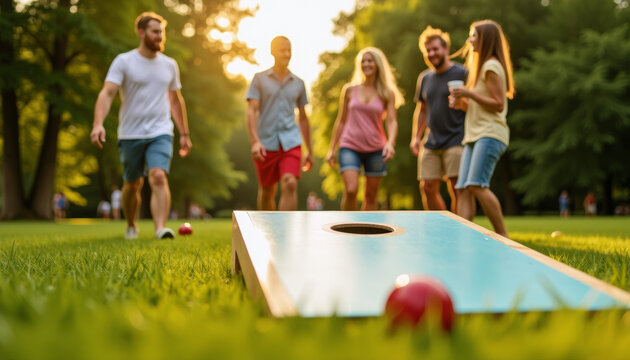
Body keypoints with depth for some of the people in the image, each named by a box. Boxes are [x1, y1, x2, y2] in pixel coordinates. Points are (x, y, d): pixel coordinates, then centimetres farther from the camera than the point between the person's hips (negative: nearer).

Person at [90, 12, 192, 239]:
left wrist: (184, 133, 20)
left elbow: (176, 101, 20)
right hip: (130, 134, -1)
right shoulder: (123, 61, -2)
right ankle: (131, 226, 33)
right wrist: (98, 124, -28)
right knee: (132, 185, 11)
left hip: (161, 134, 1)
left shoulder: (169, 65, 10)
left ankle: (161, 228, -27)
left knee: (159, 178, -20)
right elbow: (107, 93, -13)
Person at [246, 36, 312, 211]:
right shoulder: (259, 79, 3)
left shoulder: (298, 83, 11)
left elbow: (303, 118, 17)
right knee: (267, 192, 11)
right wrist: (255, 141, -20)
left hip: (291, 143, 1)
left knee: (290, 185, -19)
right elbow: (251, 111, -6)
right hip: (266, 144, -1)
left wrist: (309, 150, 16)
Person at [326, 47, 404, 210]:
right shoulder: (349, 90, 6)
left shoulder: (387, 93, 4)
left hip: (375, 149, 1)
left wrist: (390, 142, -24)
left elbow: (392, 121, -4)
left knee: (371, 197, 5)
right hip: (350, 147, -1)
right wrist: (332, 148, 9)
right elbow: (341, 121, 11)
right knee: (350, 190, -17)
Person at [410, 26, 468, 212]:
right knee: (427, 187, 3)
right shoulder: (425, 78, 16)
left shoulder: (462, 74, -2)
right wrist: (416, 136, 14)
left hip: (456, 141, -6)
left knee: (457, 189, -9)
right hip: (431, 143, 6)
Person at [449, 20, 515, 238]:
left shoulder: (491, 66, -6)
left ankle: (503, 236, -13)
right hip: (474, 136, 10)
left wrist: (469, 93, -12)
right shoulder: (483, 66, 25)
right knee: (464, 189, -3)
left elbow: (498, 105, -13)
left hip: (490, 135, -10)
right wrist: (462, 103, 13)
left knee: (477, 185, -20)